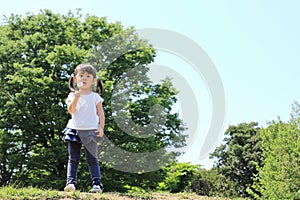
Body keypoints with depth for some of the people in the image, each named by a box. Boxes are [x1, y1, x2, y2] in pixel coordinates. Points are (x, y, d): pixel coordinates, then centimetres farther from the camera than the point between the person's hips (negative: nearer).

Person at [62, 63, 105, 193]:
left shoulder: (95, 97, 6)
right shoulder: (72, 95, 7)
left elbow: (101, 114, 6)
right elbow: (71, 110, -9)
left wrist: (101, 128, -7)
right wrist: (77, 97, -19)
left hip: (90, 130, -1)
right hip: (74, 129, 1)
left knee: (91, 159, -2)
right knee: (73, 158, -1)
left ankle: (96, 183, -2)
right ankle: (71, 182, -3)